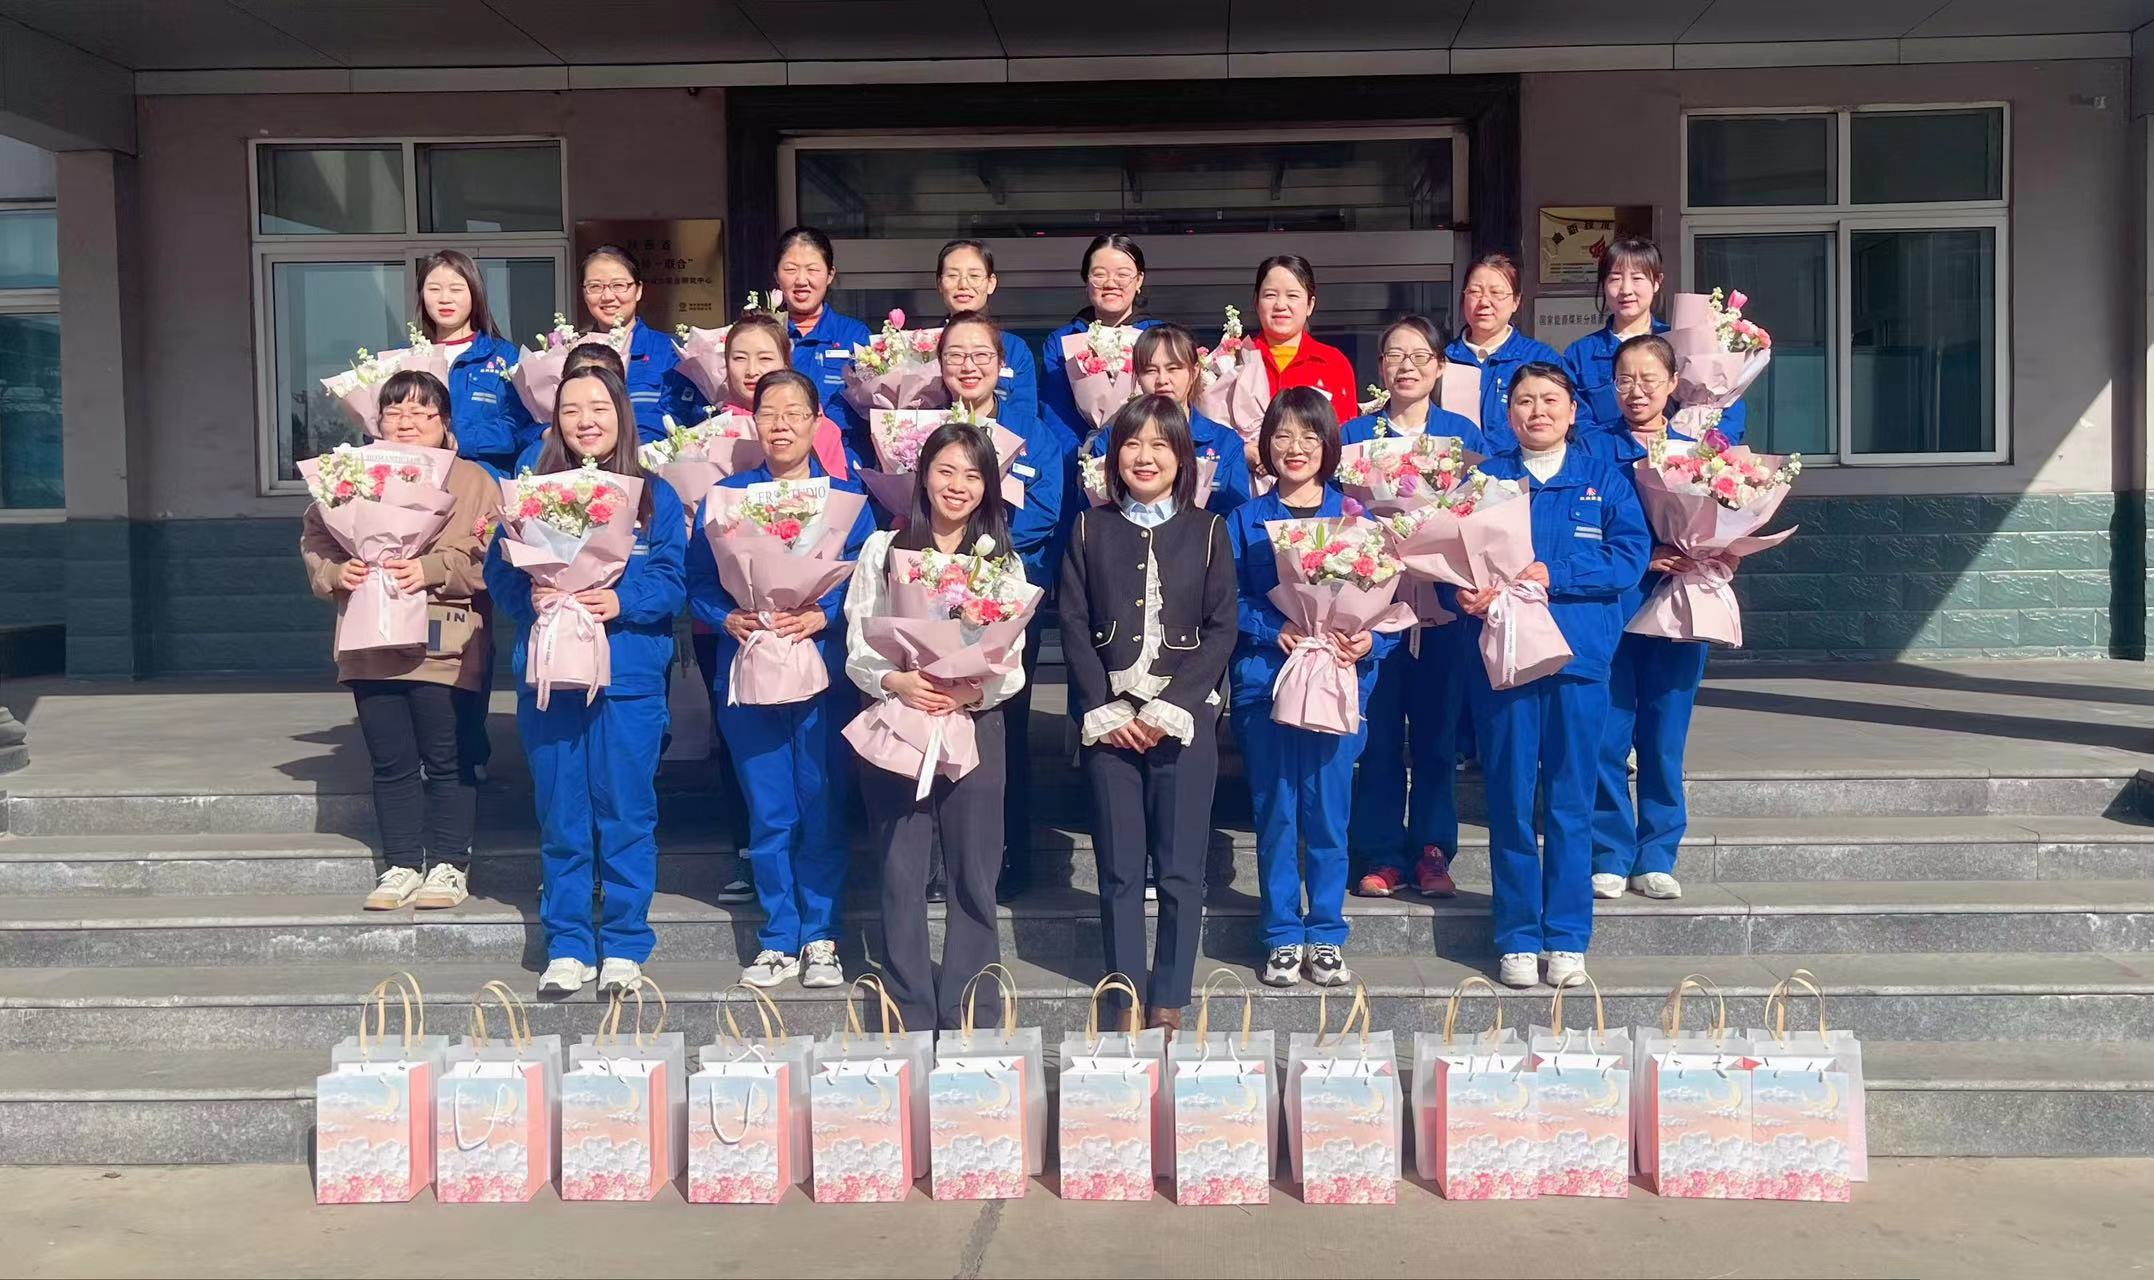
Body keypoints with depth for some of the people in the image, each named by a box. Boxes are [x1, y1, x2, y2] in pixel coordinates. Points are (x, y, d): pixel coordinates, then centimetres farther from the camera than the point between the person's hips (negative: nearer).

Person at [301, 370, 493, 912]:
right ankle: (401, 866, 19)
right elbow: (315, 538, 11)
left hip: (443, 647, -4)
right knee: (390, 762, 9)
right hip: (372, 646, 4)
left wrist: (430, 570, -21)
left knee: (446, 761, 2)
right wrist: (335, 572, -8)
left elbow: (488, 558, -11)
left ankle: (448, 866, 15)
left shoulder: (474, 481, 0)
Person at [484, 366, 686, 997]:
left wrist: (621, 601, -20)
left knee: (626, 814, 2)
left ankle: (624, 947, 14)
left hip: (629, 678, -1)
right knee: (561, 819, 7)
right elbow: (499, 573, 3)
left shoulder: (655, 497, 5)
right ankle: (567, 949, 17)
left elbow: (674, 582, -3)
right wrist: (531, 598, -17)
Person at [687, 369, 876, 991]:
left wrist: (821, 617, -17)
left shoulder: (846, 497, 5)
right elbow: (700, 585, 4)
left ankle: (821, 938, 16)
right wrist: (730, 618, -14)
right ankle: (777, 941, 16)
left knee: (822, 809, 2)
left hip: (824, 671, -1)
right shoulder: (725, 497, 9)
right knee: (768, 814, 4)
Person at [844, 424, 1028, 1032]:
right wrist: (896, 682, -18)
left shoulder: (1001, 560, 9)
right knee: (901, 874, 3)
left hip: (975, 726, 1)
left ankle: (968, 1023, 13)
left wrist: (973, 689, -16)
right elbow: (858, 653, 2)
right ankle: (909, 1022, 12)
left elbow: (1013, 666, 4)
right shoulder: (883, 549, 6)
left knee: (973, 875, 3)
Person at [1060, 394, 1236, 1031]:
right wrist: (1105, 710, -7)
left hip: (1185, 715, -1)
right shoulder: (1091, 529, 8)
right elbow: (1073, 625, 4)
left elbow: (1222, 629, 0)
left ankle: (1169, 1003, 11)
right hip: (1108, 716, 1)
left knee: (1181, 868, 1)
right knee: (1119, 867, 4)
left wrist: (1171, 708, -9)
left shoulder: (1207, 530, 5)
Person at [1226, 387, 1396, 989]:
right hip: (1264, 682, 0)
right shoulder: (1244, 521, 6)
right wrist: (1275, 633, -15)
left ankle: (1327, 935, 17)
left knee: (1328, 812, 4)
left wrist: (1369, 641, -16)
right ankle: (1283, 936, 16)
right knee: (1275, 812, 4)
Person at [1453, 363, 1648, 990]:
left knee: (1571, 800, 4)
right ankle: (1517, 938, 12)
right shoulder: (1484, 479, 11)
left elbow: (1631, 554, -3)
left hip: (1580, 656, 0)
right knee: (1510, 799, 2)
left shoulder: (1604, 480, 10)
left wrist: (1554, 576, -14)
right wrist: (1466, 590, -19)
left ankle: (1567, 938, 13)